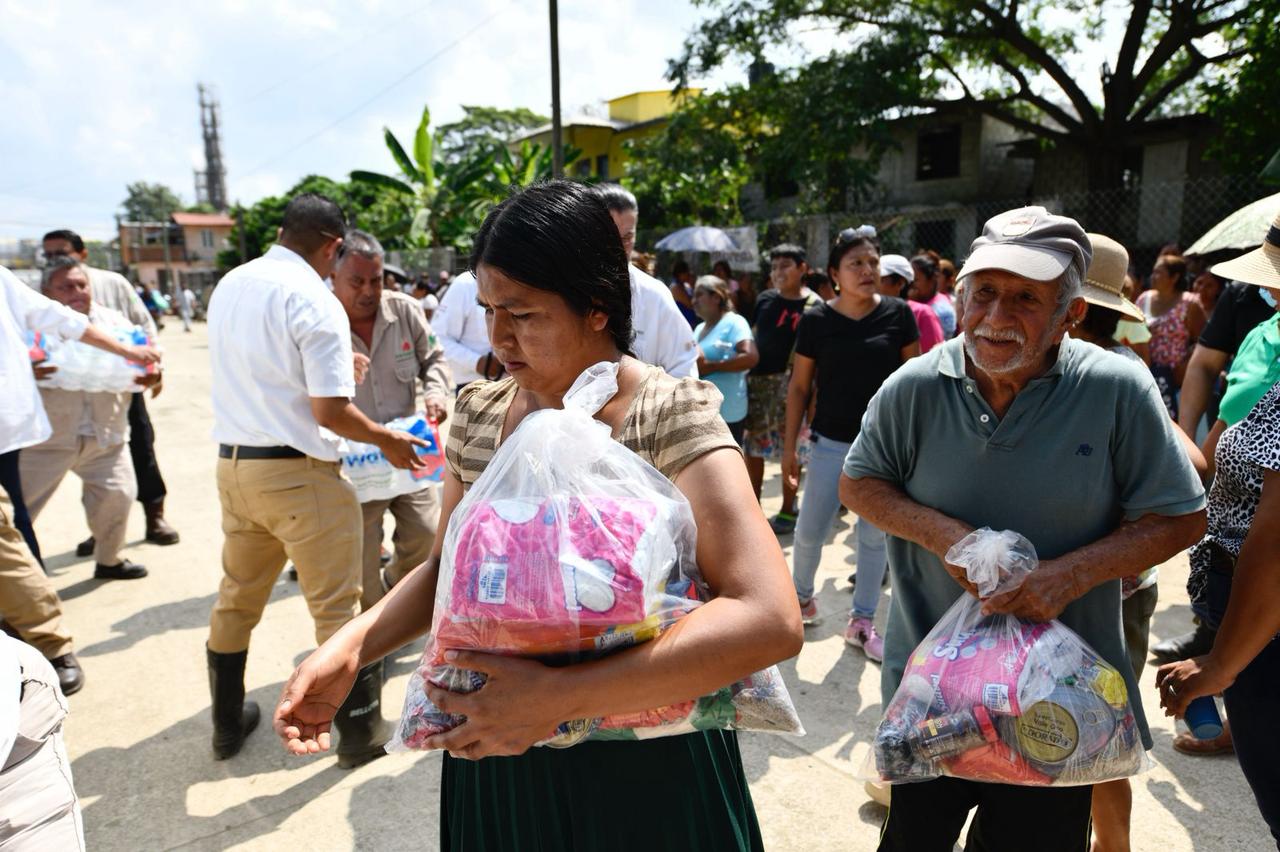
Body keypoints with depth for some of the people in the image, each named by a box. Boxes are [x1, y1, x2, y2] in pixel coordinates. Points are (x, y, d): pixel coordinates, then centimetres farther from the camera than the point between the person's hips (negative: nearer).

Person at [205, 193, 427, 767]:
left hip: (232, 462, 8)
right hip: (297, 472, -7)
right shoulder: (314, 302, -15)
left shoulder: (228, 286, 8)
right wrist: (388, 441, -4)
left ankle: (228, 723, 37)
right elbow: (330, 411, -19)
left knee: (236, 599, 21)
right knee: (336, 607, 5)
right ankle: (360, 732, 19)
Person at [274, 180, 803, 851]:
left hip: (640, 770, -4)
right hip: (496, 754, 5)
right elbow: (447, 565, 8)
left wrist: (560, 696, -31)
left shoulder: (671, 418, -20)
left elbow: (770, 619, -30)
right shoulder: (478, 413, -3)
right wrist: (349, 647, -9)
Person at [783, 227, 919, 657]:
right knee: (810, 531, 6)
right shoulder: (816, 320, -6)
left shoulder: (898, 314, -4)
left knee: (875, 535, 11)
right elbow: (799, 385, 0)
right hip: (832, 441, -1)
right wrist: (789, 446, -1)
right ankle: (801, 597, 34)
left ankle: (862, 621, 27)